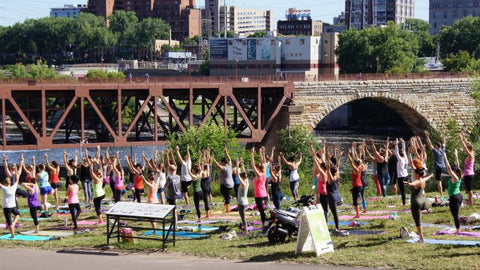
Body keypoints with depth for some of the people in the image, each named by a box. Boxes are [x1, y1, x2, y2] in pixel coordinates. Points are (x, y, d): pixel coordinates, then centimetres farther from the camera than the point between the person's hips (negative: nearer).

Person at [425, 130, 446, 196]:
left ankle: (441, 195, -7)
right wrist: (443, 135, 30)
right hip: (443, 168, 6)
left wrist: (427, 137, -7)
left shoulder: (435, 151, -10)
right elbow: (443, 142, 19)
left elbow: (430, 144, -10)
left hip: (438, 168, -6)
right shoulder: (443, 150, 5)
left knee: (439, 182, -5)